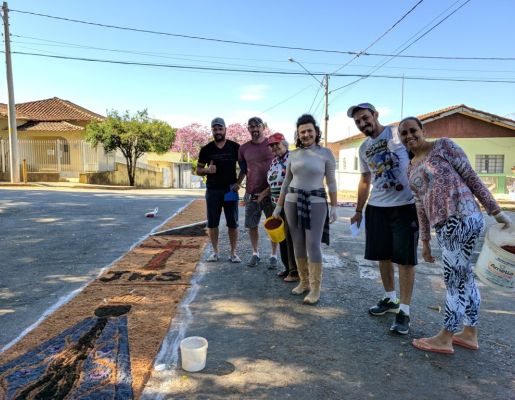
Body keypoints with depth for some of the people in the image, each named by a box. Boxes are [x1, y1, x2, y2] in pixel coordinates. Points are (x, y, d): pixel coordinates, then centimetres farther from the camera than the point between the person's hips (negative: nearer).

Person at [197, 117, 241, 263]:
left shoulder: (235, 147, 0)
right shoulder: (206, 149, 2)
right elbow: (198, 170, 7)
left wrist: (238, 182, -8)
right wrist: (207, 170, -15)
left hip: (230, 190, -1)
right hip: (212, 190, 1)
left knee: (233, 223, 2)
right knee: (212, 223, 6)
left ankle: (233, 252, 14)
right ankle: (215, 251, 20)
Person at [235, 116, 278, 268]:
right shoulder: (244, 148, 5)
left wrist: (268, 190, -8)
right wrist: (237, 183, 3)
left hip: (271, 192, -2)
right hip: (251, 193, 3)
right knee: (251, 225, 8)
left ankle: (274, 255, 18)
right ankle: (255, 253, 25)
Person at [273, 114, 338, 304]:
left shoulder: (325, 153, -1)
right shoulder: (293, 154, 8)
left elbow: (331, 182, 2)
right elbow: (286, 181, 13)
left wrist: (334, 207, -3)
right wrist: (278, 206, 12)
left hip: (316, 203, -4)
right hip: (292, 202, 4)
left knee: (313, 246, -7)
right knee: (298, 244, 8)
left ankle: (315, 288, 5)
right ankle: (304, 281, 23)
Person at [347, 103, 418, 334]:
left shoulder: (399, 134, -4)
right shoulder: (363, 148, 13)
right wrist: (358, 210, 20)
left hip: (405, 207, -5)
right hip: (376, 208, 6)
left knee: (405, 259, -2)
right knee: (383, 256, 12)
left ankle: (404, 311, 8)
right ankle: (390, 299, 31)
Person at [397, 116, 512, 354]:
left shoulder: (442, 145, -1)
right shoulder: (411, 169, 17)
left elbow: (471, 177, -4)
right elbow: (421, 206, 18)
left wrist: (495, 211, -5)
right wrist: (425, 241, 18)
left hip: (461, 219, -8)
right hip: (443, 226, 8)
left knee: (454, 280, 0)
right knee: (463, 277, 16)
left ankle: (445, 339, 10)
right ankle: (470, 334, 28)